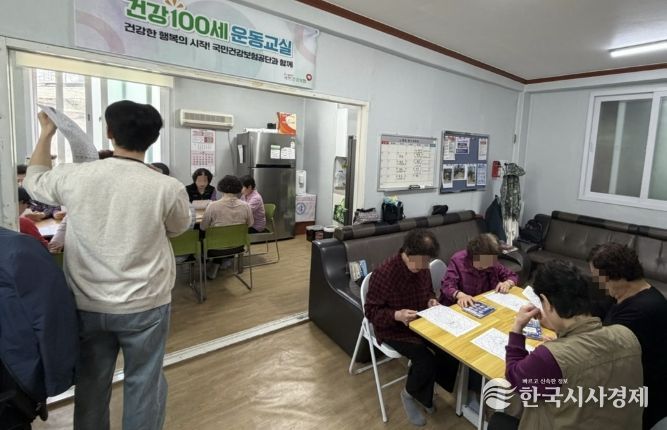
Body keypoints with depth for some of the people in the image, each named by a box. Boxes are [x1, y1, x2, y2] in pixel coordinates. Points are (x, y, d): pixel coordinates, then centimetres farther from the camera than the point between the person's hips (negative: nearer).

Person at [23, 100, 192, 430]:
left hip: (86, 305, 3)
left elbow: (34, 180, 14)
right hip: (144, 305, -2)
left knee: (91, 383, 22)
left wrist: (46, 133, 25)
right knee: (143, 383, 15)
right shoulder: (168, 188, -18)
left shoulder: (74, 177, -10)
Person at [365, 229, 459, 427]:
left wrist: (431, 300, -8)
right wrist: (397, 315, -35)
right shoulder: (384, 274, -26)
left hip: (421, 322, 7)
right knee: (426, 360, -25)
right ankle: (410, 394, 10)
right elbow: (371, 311, -19)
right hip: (394, 330, -6)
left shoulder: (423, 268, -5)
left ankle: (423, 392, 15)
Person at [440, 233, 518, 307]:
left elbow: (513, 276, 9)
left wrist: (507, 283, -13)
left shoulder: (493, 263, -3)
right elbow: (447, 286, -22)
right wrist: (460, 295, -41)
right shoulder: (458, 260, -16)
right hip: (461, 306, -3)